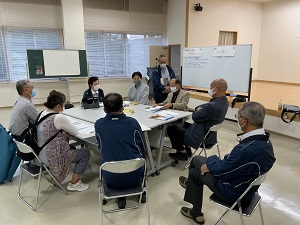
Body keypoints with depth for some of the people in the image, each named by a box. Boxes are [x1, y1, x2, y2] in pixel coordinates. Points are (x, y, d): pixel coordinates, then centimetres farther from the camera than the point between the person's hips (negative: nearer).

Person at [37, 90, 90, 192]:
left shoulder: (43, 113, 2)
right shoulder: (59, 118, -25)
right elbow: (76, 132, -13)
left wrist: (65, 134, -3)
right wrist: (68, 131, 6)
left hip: (41, 155, 9)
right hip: (52, 159, -9)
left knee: (72, 148, 29)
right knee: (85, 153, 5)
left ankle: (55, 176, 32)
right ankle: (73, 184, 12)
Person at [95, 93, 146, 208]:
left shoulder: (98, 124, -7)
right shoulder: (133, 122, -10)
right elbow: (142, 150, 1)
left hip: (112, 179, 1)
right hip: (135, 177, 0)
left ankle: (120, 196, 26)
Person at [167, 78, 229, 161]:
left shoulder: (212, 106, -34)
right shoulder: (224, 101, -3)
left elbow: (195, 117, -21)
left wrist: (198, 110, -3)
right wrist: (199, 108, -13)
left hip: (201, 137, -10)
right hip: (210, 134, 10)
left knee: (171, 129, 2)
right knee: (184, 124, 28)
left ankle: (182, 153, 17)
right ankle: (187, 150, 32)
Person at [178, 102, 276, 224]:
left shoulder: (246, 149, -38)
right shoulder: (266, 142, -9)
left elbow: (221, 170, -23)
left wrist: (210, 161, -3)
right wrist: (212, 165, -2)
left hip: (232, 193, -8)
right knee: (197, 159, 14)